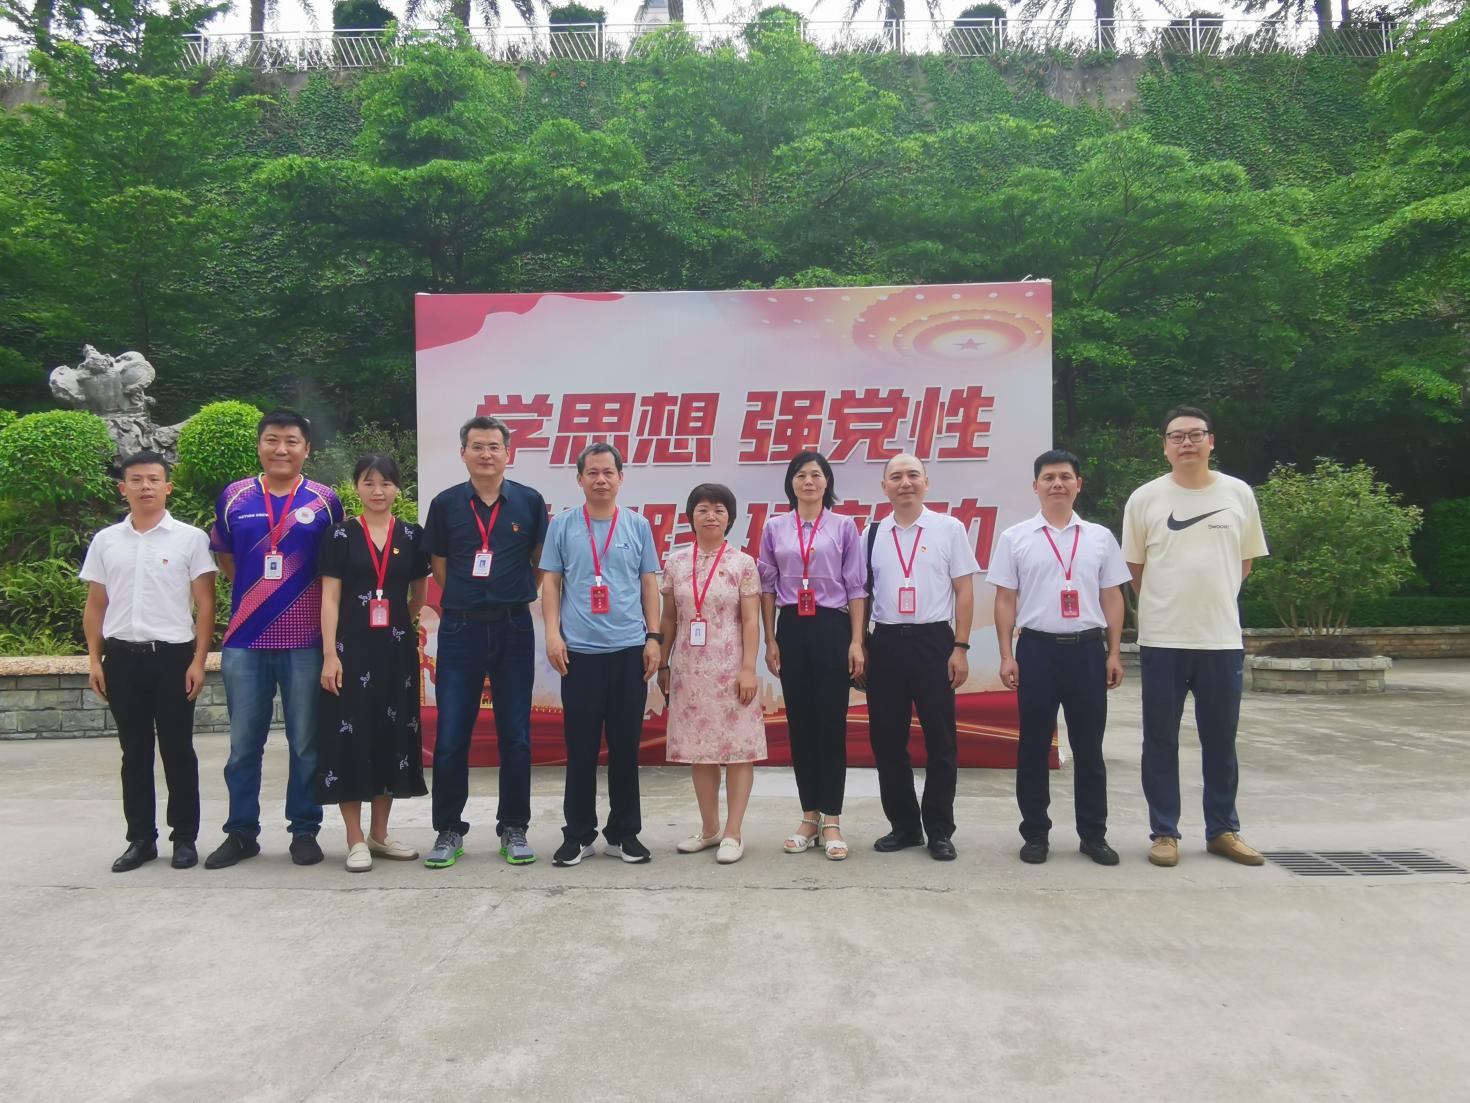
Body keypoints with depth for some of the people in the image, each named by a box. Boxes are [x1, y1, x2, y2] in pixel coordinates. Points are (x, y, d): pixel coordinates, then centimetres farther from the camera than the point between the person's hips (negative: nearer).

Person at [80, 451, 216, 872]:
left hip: (173, 655, -3)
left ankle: (184, 837, 13)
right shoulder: (105, 541, 8)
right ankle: (141, 838, 19)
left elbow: (204, 604, -2)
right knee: (135, 752, 10)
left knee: (178, 751, 4)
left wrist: (198, 660, -8)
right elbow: (95, 605, 12)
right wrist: (94, 660, 5)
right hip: (122, 656, 3)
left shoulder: (190, 538, -2)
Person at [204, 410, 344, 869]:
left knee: (306, 742, 5)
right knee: (243, 743, 8)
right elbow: (224, 556, 19)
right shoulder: (234, 497, 6)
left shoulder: (325, 501, 3)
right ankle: (241, 832, 21)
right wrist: (255, 591, 8)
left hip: (306, 640, -1)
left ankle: (305, 831, 17)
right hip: (245, 640, 2)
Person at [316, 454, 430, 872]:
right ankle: (355, 839, 10)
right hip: (352, 648, -2)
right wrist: (329, 654, -10)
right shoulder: (340, 535, 0)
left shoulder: (411, 536, 5)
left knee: (393, 734, 8)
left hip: (397, 650, 3)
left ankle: (379, 833, 21)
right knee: (350, 736, -1)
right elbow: (330, 598, -4)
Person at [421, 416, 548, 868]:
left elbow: (541, 563, 10)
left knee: (515, 736, 6)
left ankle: (514, 829, 19)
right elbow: (439, 567, 9)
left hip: (513, 628, 0)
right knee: (450, 737, 2)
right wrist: (466, 603, 5)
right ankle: (448, 830, 16)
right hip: (460, 629, 0)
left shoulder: (530, 502, 2)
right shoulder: (445, 504, 3)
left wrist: (513, 599, 4)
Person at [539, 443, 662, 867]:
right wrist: (552, 634, -5)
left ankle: (624, 833, 18)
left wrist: (654, 636, 2)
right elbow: (550, 583, 5)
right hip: (579, 651, -1)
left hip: (629, 651, 1)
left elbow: (649, 584, 9)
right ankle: (578, 834, 15)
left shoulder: (638, 526, 8)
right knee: (580, 748, 4)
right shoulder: (562, 525, 5)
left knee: (625, 747, 7)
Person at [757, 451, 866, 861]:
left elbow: (856, 588, 1)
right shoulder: (775, 529, 8)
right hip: (792, 630, 2)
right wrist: (770, 641, 4)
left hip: (831, 628, -2)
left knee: (831, 724, 0)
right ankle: (809, 817, 19)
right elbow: (767, 587, 9)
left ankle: (831, 821, 9)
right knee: (799, 724, 7)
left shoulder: (843, 526, 2)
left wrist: (857, 642, -5)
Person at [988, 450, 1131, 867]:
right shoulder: (1015, 538, 3)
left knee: (1088, 746, 8)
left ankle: (1093, 833, 19)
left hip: (1088, 648, 2)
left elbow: (1112, 598, 10)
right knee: (1034, 746, 5)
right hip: (1037, 648, -1)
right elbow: (1005, 600, 3)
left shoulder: (1100, 537, 9)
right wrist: (1006, 656, -3)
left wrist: (1114, 653, 4)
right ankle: (1035, 833, 15)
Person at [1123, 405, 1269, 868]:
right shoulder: (1144, 498, -2)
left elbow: (1245, 561, 13)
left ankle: (1222, 830, 25)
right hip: (1162, 640, -1)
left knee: (1221, 742, 12)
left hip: (1223, 639, 2)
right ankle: (1164, 832, 16)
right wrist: (1167, 606, 9)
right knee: (1161, 741, 5)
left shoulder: (1238, 494, 3)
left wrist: (1211, 602, 12)